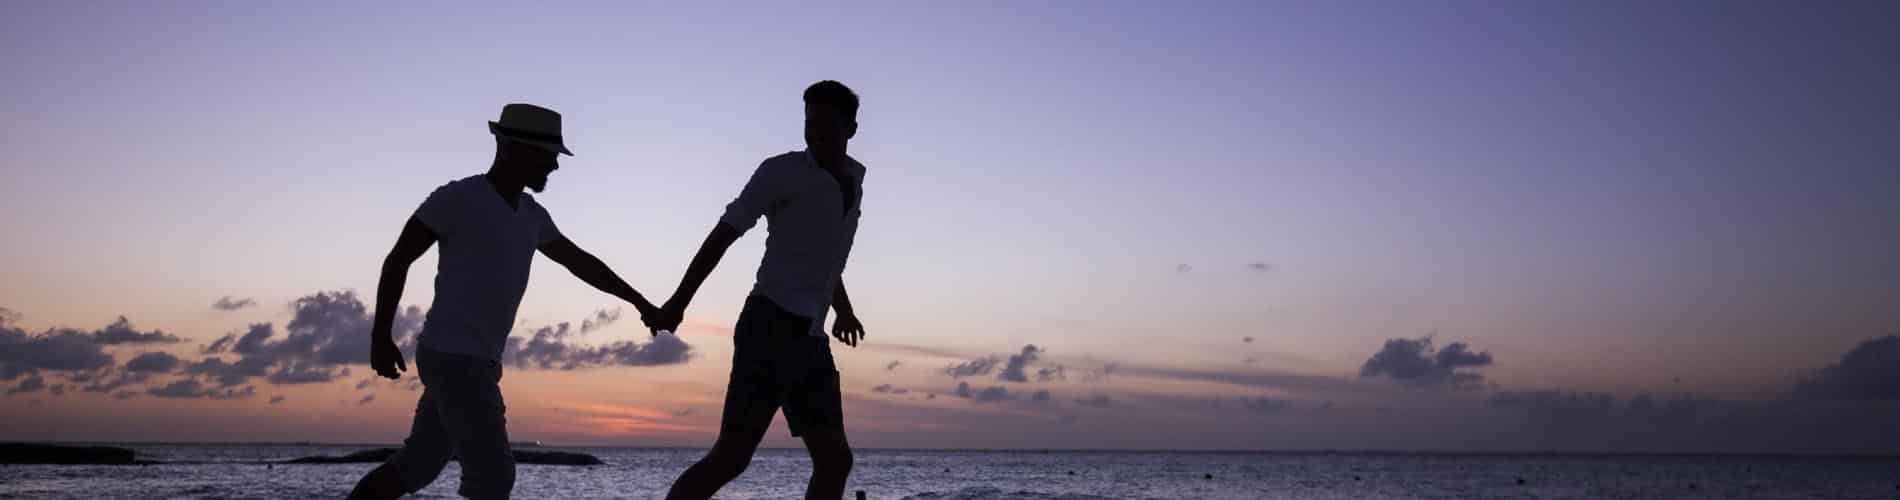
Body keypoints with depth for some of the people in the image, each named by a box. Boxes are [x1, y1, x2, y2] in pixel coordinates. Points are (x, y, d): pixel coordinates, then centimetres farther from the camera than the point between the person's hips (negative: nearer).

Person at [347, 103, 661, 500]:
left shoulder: (530, 215, 13)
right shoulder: (458, 198, -11)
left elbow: (580, 262, 23)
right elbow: (398, 260, -6)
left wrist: (638, 301, 24)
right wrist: (380, 337, -8)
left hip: (475, 363, 9)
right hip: (454, 359, -9)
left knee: (417, 467, 15)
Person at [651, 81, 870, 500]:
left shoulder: (852, 179, 20)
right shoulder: (782, 171, -2)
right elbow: (723, 234, -4)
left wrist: (843, 308, 38)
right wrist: (678, 302, -6)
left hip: (809, 339, 7)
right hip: (771, 328, -7)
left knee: (834, 462, 2)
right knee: (731, 457, -14)